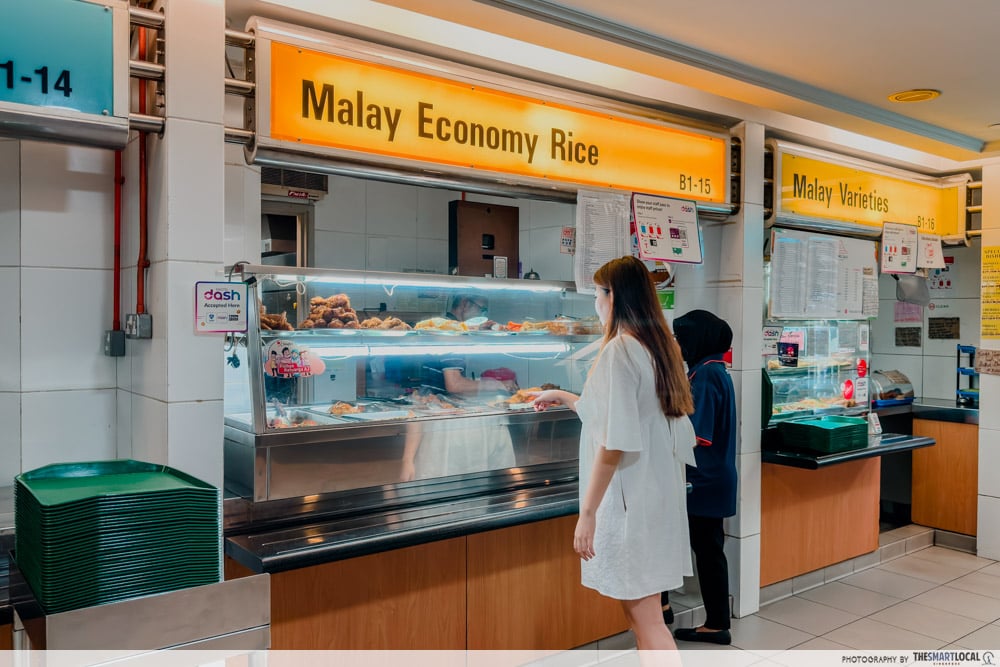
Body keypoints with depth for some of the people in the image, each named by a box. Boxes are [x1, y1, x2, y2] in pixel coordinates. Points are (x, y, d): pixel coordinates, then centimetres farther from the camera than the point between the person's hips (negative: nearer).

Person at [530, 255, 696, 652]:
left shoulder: (619, 349, -16)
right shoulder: (659, 345, 10)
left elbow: (615, 441, -21)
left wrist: (587, 512, -16)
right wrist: (565, 398, 30)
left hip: (629, 499, -9)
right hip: (655, 492, 9)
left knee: (645, 618, 0)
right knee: (641, 611, 17)